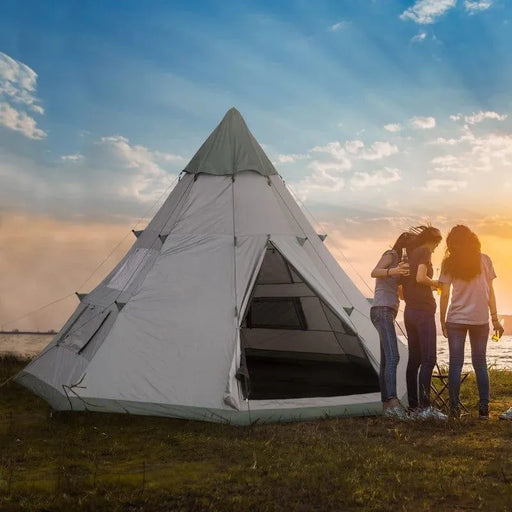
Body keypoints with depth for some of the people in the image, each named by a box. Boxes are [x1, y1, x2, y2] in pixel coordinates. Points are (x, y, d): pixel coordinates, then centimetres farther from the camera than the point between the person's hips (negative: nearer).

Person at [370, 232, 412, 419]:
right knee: (392, 357, -22)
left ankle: (386, 405, 7)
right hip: (382, 310, -10)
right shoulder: (391, 254, -2)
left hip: (387, 313, 10)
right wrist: (393, 271, -40)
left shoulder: (398, 260, 26)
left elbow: (399, 292, 29)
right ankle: (393, 401, -32)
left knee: (386, 361, 6)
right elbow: (374, 272, -20)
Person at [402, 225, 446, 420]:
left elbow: (402, 289, 20)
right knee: (428, 360, -10)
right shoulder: (425, 252, -5)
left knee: (414, 359, 9)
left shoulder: (410, 254, 19)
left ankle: (413, 406, 11)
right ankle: (425, 406, -14)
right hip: (423, 311, -9)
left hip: (409, 311, 9)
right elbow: (420, 277, -20)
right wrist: (435, 283, -3)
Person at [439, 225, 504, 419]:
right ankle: (484, 408, 7)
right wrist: (495, 318, 9)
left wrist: (442, 321, 8)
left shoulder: (449, 264, -1)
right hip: (480, 320, 1)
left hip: (456, 320, -1)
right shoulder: (484, 260, 2)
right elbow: (490, 292, 4)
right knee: (480, 363, 9)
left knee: (456, 364, 3)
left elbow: (445, 295, -1)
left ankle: (454, 408, 2)